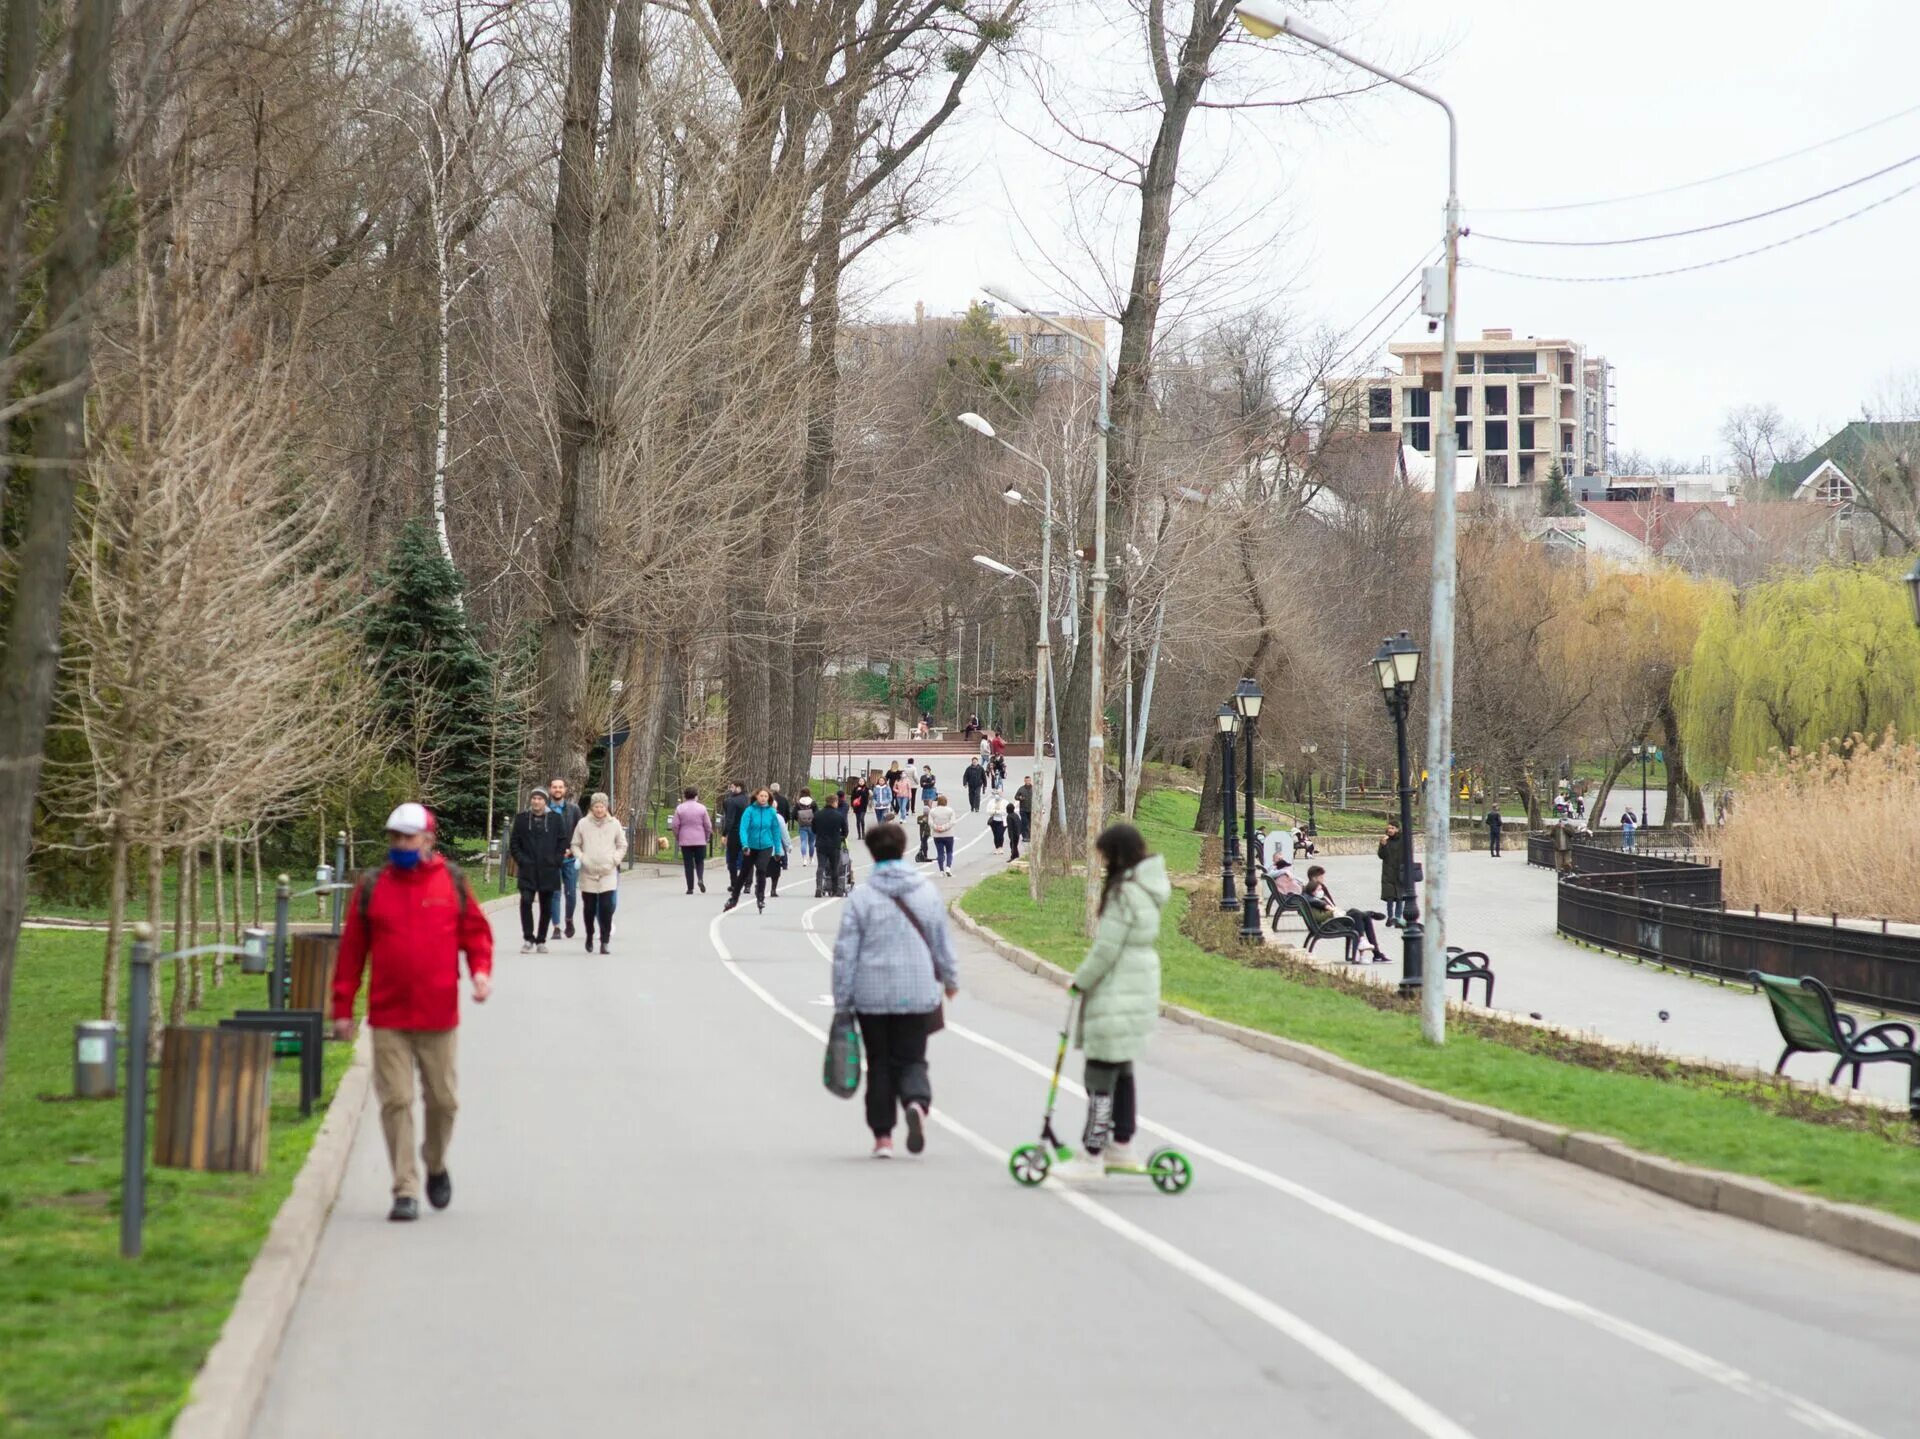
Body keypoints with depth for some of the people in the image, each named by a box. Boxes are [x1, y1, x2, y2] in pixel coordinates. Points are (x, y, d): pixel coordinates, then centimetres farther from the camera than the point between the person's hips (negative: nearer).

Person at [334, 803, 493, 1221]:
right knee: (396, 1101, -4)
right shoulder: (371, 888, 4)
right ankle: (405, 1191, -1)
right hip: (388, 1019, 0)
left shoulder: (453, 882, 4)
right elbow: (352, 949, 6)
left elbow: (475, 931, 10)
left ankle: (436, 1164, 34)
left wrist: (481, 970, -9)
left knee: (443, 1100, 8)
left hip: (438, 1016, 0)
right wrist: (343, 1008, 4)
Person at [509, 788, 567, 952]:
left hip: (548, 870, 1)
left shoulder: (554, 818, 4)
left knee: (546, 906, 5)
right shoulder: (521, 818, 4)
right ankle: (528, 939, -9)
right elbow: (514, 842, 8)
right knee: (526, 901, -17)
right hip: (528, 870, -1)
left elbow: (563, 840, 7)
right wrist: (521, 859, -4)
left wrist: (557, 860, -3)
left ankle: (541, 940, 17)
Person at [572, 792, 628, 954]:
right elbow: (575, 845, 10)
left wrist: (615, 859, -2)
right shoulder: (583, 824, 2)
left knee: (606, 908, -11)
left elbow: (622, 845, 12)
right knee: (589, 907, 5)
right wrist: (581, 858, -5)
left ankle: (604, 941, -6)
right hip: (588, 873, 1)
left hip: (608, 873, -1)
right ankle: (589, 936, 27)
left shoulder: (614, 824, 3)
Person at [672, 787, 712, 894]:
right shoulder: (701, 808, -1)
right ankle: (700, 879, -16)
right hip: (700, 840, 0)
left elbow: (675, 826, -2)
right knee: (700, 861, 11)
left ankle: (690, 887, 1)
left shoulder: (680, 808, 0)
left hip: (685, 841, 0)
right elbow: (708, 825, 0)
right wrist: (707, 837, 15)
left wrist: (677, 838, 11)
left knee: (688, 864, 3)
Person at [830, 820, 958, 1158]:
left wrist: (842, 1001, 0)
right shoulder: (927, 893, 1)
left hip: (872, 996, -1)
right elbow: (942, 942, 9)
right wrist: (951, 979, 26)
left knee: (879, 1064, 9)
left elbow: (845, 953, -6)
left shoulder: (860, 897, -6)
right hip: (917, 993, 1)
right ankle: (917, 1103, -24)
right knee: (911, 1059, 8)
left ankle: (883, 1136, 8)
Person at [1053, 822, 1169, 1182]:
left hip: (1117, 997, -10)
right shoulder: (1147, 889, 12)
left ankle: (1091, 1156, -6)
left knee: (1101, 1073, -7)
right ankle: (1121, 1146, 25)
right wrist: (1088, 979, 14)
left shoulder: (1125, 893, -19)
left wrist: (1081, 981, -6)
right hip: (1138, 988, 10)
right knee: (1121, 1071, 18)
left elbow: (1106, 949, -19)